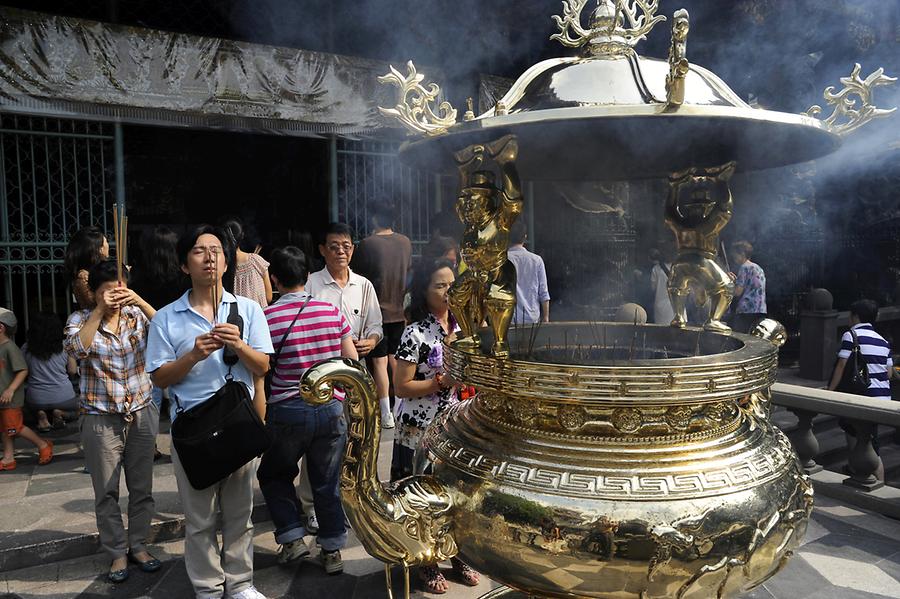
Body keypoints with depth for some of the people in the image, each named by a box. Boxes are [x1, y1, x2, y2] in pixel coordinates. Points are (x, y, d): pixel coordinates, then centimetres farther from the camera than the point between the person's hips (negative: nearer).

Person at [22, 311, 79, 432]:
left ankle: (40, 415, 3)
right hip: (63, 398, -1)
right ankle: (61, 413, -4)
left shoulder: (26, 349, -5)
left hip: (36, 400, 1)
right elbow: (73, 371, -2)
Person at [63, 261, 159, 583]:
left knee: (142, 487, 10)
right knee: (107, 492, 7)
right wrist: (100, 311, -24)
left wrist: (141, 303, -25)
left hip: (141, 416, 2)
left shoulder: (137, 315, 1)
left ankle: (138, 546, 27)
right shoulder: (81, 319, -2)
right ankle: (118, 553, 22)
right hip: (101, 420, -1)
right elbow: (76, 349, -22)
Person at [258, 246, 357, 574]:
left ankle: (292, 537, 18)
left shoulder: (267, 317, -11)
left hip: (287, 411, -2)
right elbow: (352, 361, 4)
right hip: (331, 409, 3)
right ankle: (332, 550, 22)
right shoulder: (331, 311, -3)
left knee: (273, 474, 23)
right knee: (327, 482, 15)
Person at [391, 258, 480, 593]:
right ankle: (428, 564, 27)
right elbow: (401, 388, -14)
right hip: (421, 429, -5)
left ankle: (459, 556, 34)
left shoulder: (462, 326, 4)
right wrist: (441, 382, -20)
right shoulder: (416, 333, -13)